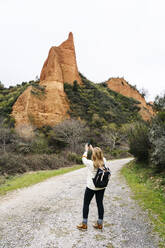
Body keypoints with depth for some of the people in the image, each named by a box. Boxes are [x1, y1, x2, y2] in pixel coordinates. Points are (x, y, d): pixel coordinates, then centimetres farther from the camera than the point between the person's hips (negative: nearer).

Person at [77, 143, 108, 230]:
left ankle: (84, 224, 22)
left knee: (86, 204, 11)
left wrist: (86, 150, 13)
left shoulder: (90, 164, -21)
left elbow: (83, 159, -1)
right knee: (100, 204, 14)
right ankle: (100, 224, 26)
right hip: (101, 187, 4)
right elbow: (100, 156, 11)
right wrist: (92, 149, 18)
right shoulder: (104, 162, -10)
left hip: (91, 187, -4)